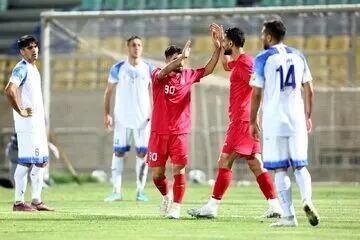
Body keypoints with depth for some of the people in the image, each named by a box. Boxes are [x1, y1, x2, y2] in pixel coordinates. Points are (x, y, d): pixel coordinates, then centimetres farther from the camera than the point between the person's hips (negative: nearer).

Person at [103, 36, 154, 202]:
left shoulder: (149, 69, 3)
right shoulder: (118, 69, -1)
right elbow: (108, 91, 5)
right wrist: (106, 114, -1)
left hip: (143, 118, 1)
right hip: (122, 118, -1)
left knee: (142, 153, -1)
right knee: (118, 152, -2)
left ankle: (140, 191, 7)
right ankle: (116, 191, 1)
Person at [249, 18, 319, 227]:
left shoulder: (263, 59, -4)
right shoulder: (298, 56, 9)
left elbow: (257, 94, -4)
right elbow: (309, 90, 11)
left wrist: (253, 122, 4)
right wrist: (307, 116, 21)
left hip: (274, 121, -3)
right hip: (297, 119, 4)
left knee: (280, 169, 1)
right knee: (300, 166, 10)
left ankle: (289, 216, -2)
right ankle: (307, 200, -16)